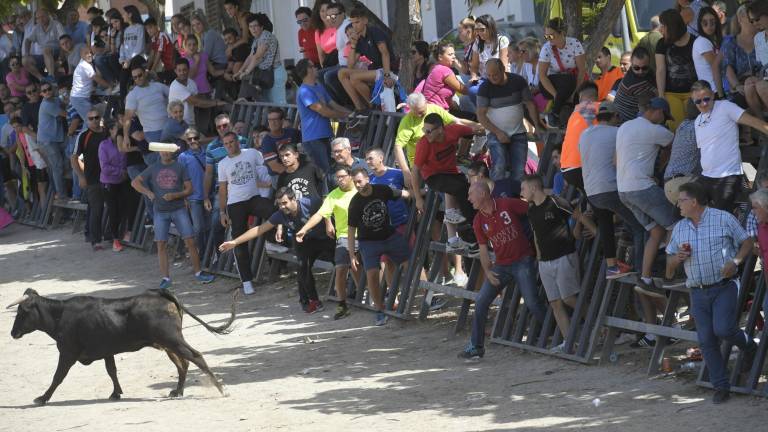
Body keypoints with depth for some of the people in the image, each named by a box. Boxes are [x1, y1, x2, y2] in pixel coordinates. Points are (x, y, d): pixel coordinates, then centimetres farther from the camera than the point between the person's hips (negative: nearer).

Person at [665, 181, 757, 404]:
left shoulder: (724, 219, -4)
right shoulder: (679, 228, 11)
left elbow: (747, 242, 1)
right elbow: (669, 263, 17)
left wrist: (735, 261, -16)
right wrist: (678, 257, -7)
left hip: (724, 287, -5)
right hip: (698, 292, 5)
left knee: (723, 329, -20)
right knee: (707, 341, 0)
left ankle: (748, 346, 12)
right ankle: (721, 386, 8)